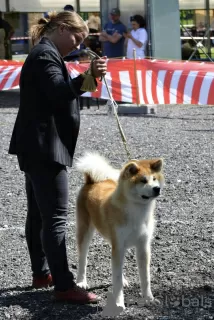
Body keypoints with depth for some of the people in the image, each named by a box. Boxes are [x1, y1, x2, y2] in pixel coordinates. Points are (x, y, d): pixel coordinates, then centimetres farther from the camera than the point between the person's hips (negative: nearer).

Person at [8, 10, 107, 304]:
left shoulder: (44, 54, 19)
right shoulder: (46, 55, -14)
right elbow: (58, 92, -29)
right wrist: (87, 78, -38)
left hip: (36, 147, 11)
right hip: (45, 147, -11)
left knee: (38, 213, 15)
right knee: (56, 216, -11)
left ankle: (41, 273, 24)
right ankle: (64, 286, -11)